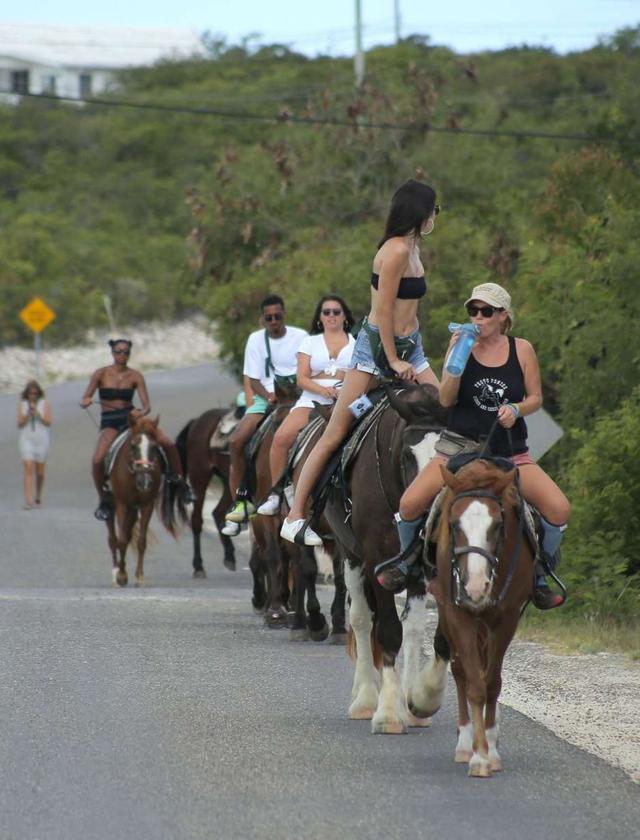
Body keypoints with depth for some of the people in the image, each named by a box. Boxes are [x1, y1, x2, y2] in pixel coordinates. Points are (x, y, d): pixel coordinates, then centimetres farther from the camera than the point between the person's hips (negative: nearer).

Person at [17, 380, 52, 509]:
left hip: (41, 439, 0)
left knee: (40, 471, 8)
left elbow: (48, 422, -4)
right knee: (28, 469, -13)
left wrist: (37, 414, -17)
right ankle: (28, 501, -19)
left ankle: (38, 495, 34)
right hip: (26, 439, 0)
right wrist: (27, 414, -17)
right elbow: (20, 424, -1)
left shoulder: (44, 403, 1)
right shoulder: (22, 404, 3)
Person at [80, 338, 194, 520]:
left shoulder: (135, 376, 0)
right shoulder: (101, 374, -2)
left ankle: (180, 483, 6)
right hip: (109, 423, -1)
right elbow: (84, 400, -3)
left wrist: (142, 412, -27)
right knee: (98, 460, -27)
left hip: (131, 417, 1)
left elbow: (146, 405, -4)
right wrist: (85, 402, -27)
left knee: (168, 444, -17)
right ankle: (104, 500, -3)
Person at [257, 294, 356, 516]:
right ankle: (275, 493, -9)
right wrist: (322, 389, -12)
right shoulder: (310, 342, 19)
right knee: (281, 437, -23)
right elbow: (302, 378, 8)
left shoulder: (356, 342, 17)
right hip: (312, 399, 1)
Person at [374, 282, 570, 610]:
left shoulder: (521, 350, 1)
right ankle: (406, 557, 12)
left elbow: (535, 398, 7)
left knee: (559, 509, -18)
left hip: (510, 454, 1)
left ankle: (539, 575, 5)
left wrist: (516, 410, -15)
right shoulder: (461, 344, -1)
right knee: (410, 503, -20)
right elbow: (446, 399, -7)